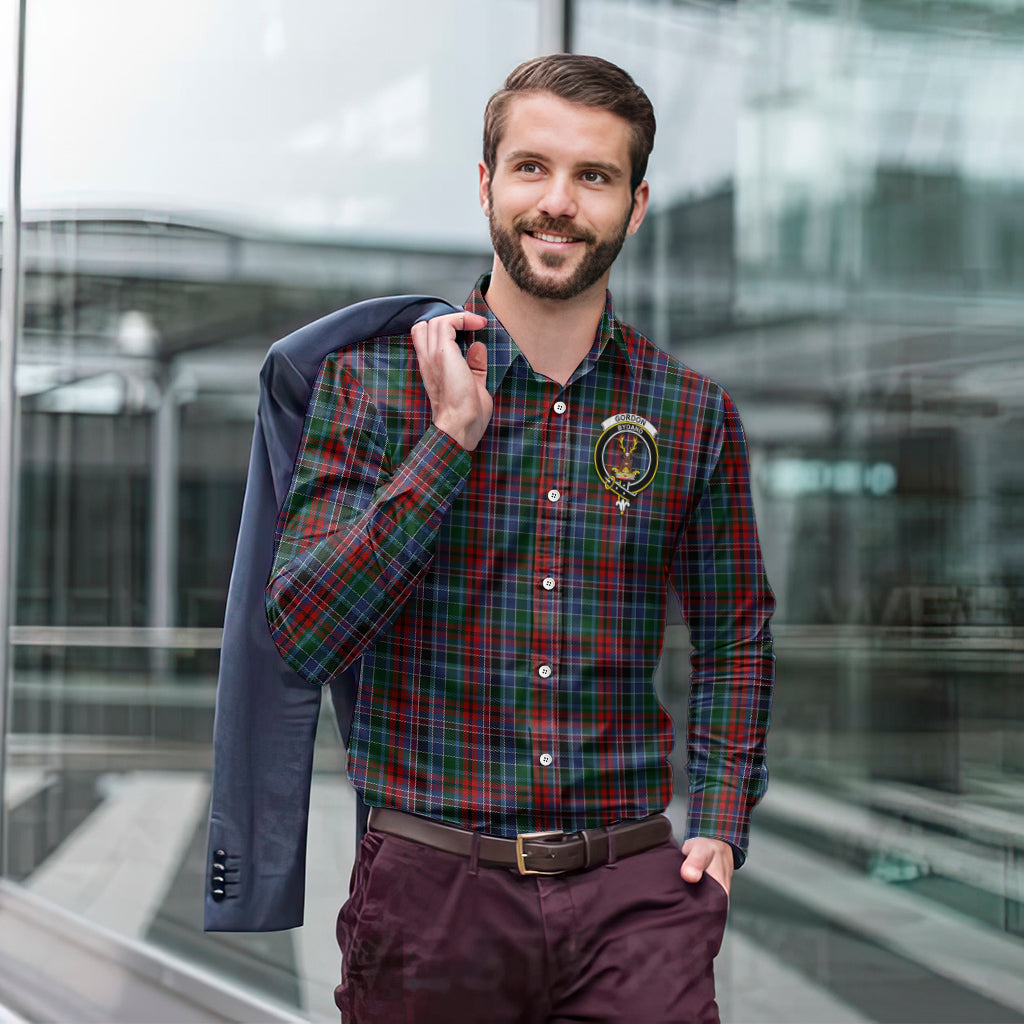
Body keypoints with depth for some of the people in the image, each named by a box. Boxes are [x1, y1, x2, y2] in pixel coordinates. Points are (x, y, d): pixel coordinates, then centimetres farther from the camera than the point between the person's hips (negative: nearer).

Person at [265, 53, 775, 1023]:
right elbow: (301, 636, -11)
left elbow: (734, 633, 17)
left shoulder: (694, 413, 4)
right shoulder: (372, 380, -2)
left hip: (634, 892, 1)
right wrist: (452, 436, -15)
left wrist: (720, 827, 6)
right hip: (431, 890, -1)